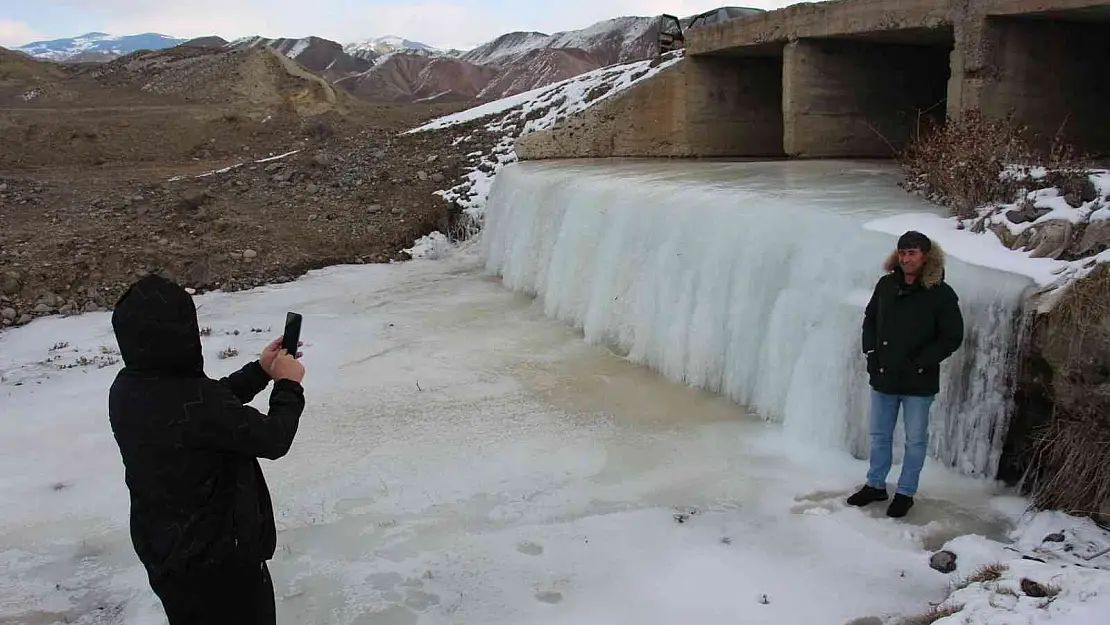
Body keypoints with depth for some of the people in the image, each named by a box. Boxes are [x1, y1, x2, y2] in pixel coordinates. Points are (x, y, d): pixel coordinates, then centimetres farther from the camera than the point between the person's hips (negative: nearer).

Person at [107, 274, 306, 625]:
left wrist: (261, 371, 9)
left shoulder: (126, 389, -7)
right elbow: (272, 440, -20)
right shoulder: (194, 402, -33)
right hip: (216, 554, -7)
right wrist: (288, 386, -5)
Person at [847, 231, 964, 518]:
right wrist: (871, 352, 3)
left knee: (915, 440, 9)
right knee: (880, 435, 16)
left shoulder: (941, 294, -11)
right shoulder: (886, 285, 1)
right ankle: (875, 485, 30)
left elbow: (952, 337, -9)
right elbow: (870, 319, 15)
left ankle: (905, 492, 23)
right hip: (883, 376, 4)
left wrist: (921, 363, -14)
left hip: (919, 383, -4)